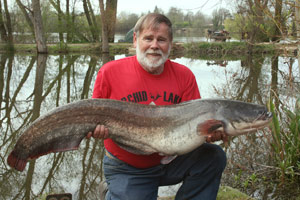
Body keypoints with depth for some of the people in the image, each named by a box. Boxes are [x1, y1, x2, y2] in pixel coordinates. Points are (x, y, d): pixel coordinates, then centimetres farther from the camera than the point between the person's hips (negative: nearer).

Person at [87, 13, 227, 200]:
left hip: (170, 160, 2)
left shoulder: (184, 76, -4)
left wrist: (209, 133, -26)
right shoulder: (111, 72, -9)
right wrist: (95, 128, -23)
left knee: (214, 156, -17)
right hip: (126, 170, -2)